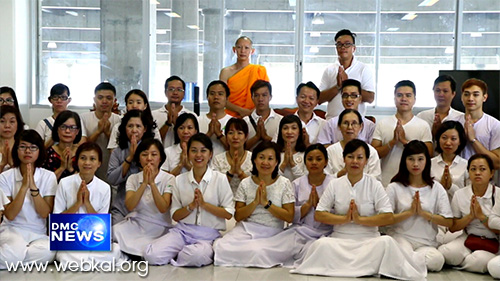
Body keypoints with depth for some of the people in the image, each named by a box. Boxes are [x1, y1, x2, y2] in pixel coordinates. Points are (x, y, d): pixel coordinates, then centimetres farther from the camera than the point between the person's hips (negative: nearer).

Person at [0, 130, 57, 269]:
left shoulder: (48, 177, 1)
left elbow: (45, 213, -8)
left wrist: (33, 187, -19)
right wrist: (24, 187, -18)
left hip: (37, 233, 3)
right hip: (12, 229, -3)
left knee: (48, 252, -33)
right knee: (14, 253, -39)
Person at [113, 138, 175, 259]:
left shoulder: (169, 179, -3)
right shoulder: (133, 179, 5)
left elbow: (163, 208, -17)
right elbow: (129, 206, -11)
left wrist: (152, 183, -22)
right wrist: (144, 183, -19)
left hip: (159, 227, -2)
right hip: (135, 224, 2)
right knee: (114, 232, -27)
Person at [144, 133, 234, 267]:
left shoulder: (220, 179, 1)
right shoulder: (180, 180, 8)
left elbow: (229, 213, -4)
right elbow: (175, 215, 7)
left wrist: (204, 204, -14)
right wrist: (191, 206, -12)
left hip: (208, 234, -3)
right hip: (182, 230, 3)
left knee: (196, 256, -37)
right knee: (151, 255, -20)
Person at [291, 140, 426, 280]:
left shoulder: (375, 185, 4)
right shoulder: (334, 184, 8)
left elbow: (389, 217, -5)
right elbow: (318, 215, 3)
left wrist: (360, 219, -13)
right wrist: (345, 219, -9)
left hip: (369, 240, -1)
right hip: (340, 239, 2)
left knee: (387, 242, -33)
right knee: (322, 244, -32)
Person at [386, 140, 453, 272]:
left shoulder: (436, 188, 8)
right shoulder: (395, 187, 4)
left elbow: (449, 222, 0)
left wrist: (423, 213, -11)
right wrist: (410, 212, -12)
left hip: (426, 243, 3)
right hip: (401, 237, -3)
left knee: (436, 260, -32)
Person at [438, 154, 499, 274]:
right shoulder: (460, 194, 0)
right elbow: (452, 227, 1)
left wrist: (481, 216, -21)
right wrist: (471, 216, -14)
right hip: (467, 239, 2)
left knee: (479, 260, -35)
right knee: (444, 252, -29)